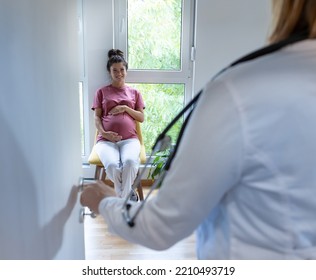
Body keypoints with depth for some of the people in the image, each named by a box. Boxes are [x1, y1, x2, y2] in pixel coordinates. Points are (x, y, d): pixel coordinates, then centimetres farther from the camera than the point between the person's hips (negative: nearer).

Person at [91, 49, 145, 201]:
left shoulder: (134, 92, 22)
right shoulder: (102, 92, 19)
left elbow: (141, 117, 16)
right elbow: (97, 117, 11)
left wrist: (126, 108, -1)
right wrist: (103, 133, -9)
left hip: (129, 138, 1)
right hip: (106, 140, 0)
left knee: (130, 162, -36)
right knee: (112, 165, -34)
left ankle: (122, 197, -16)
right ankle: (128, 194, -8)